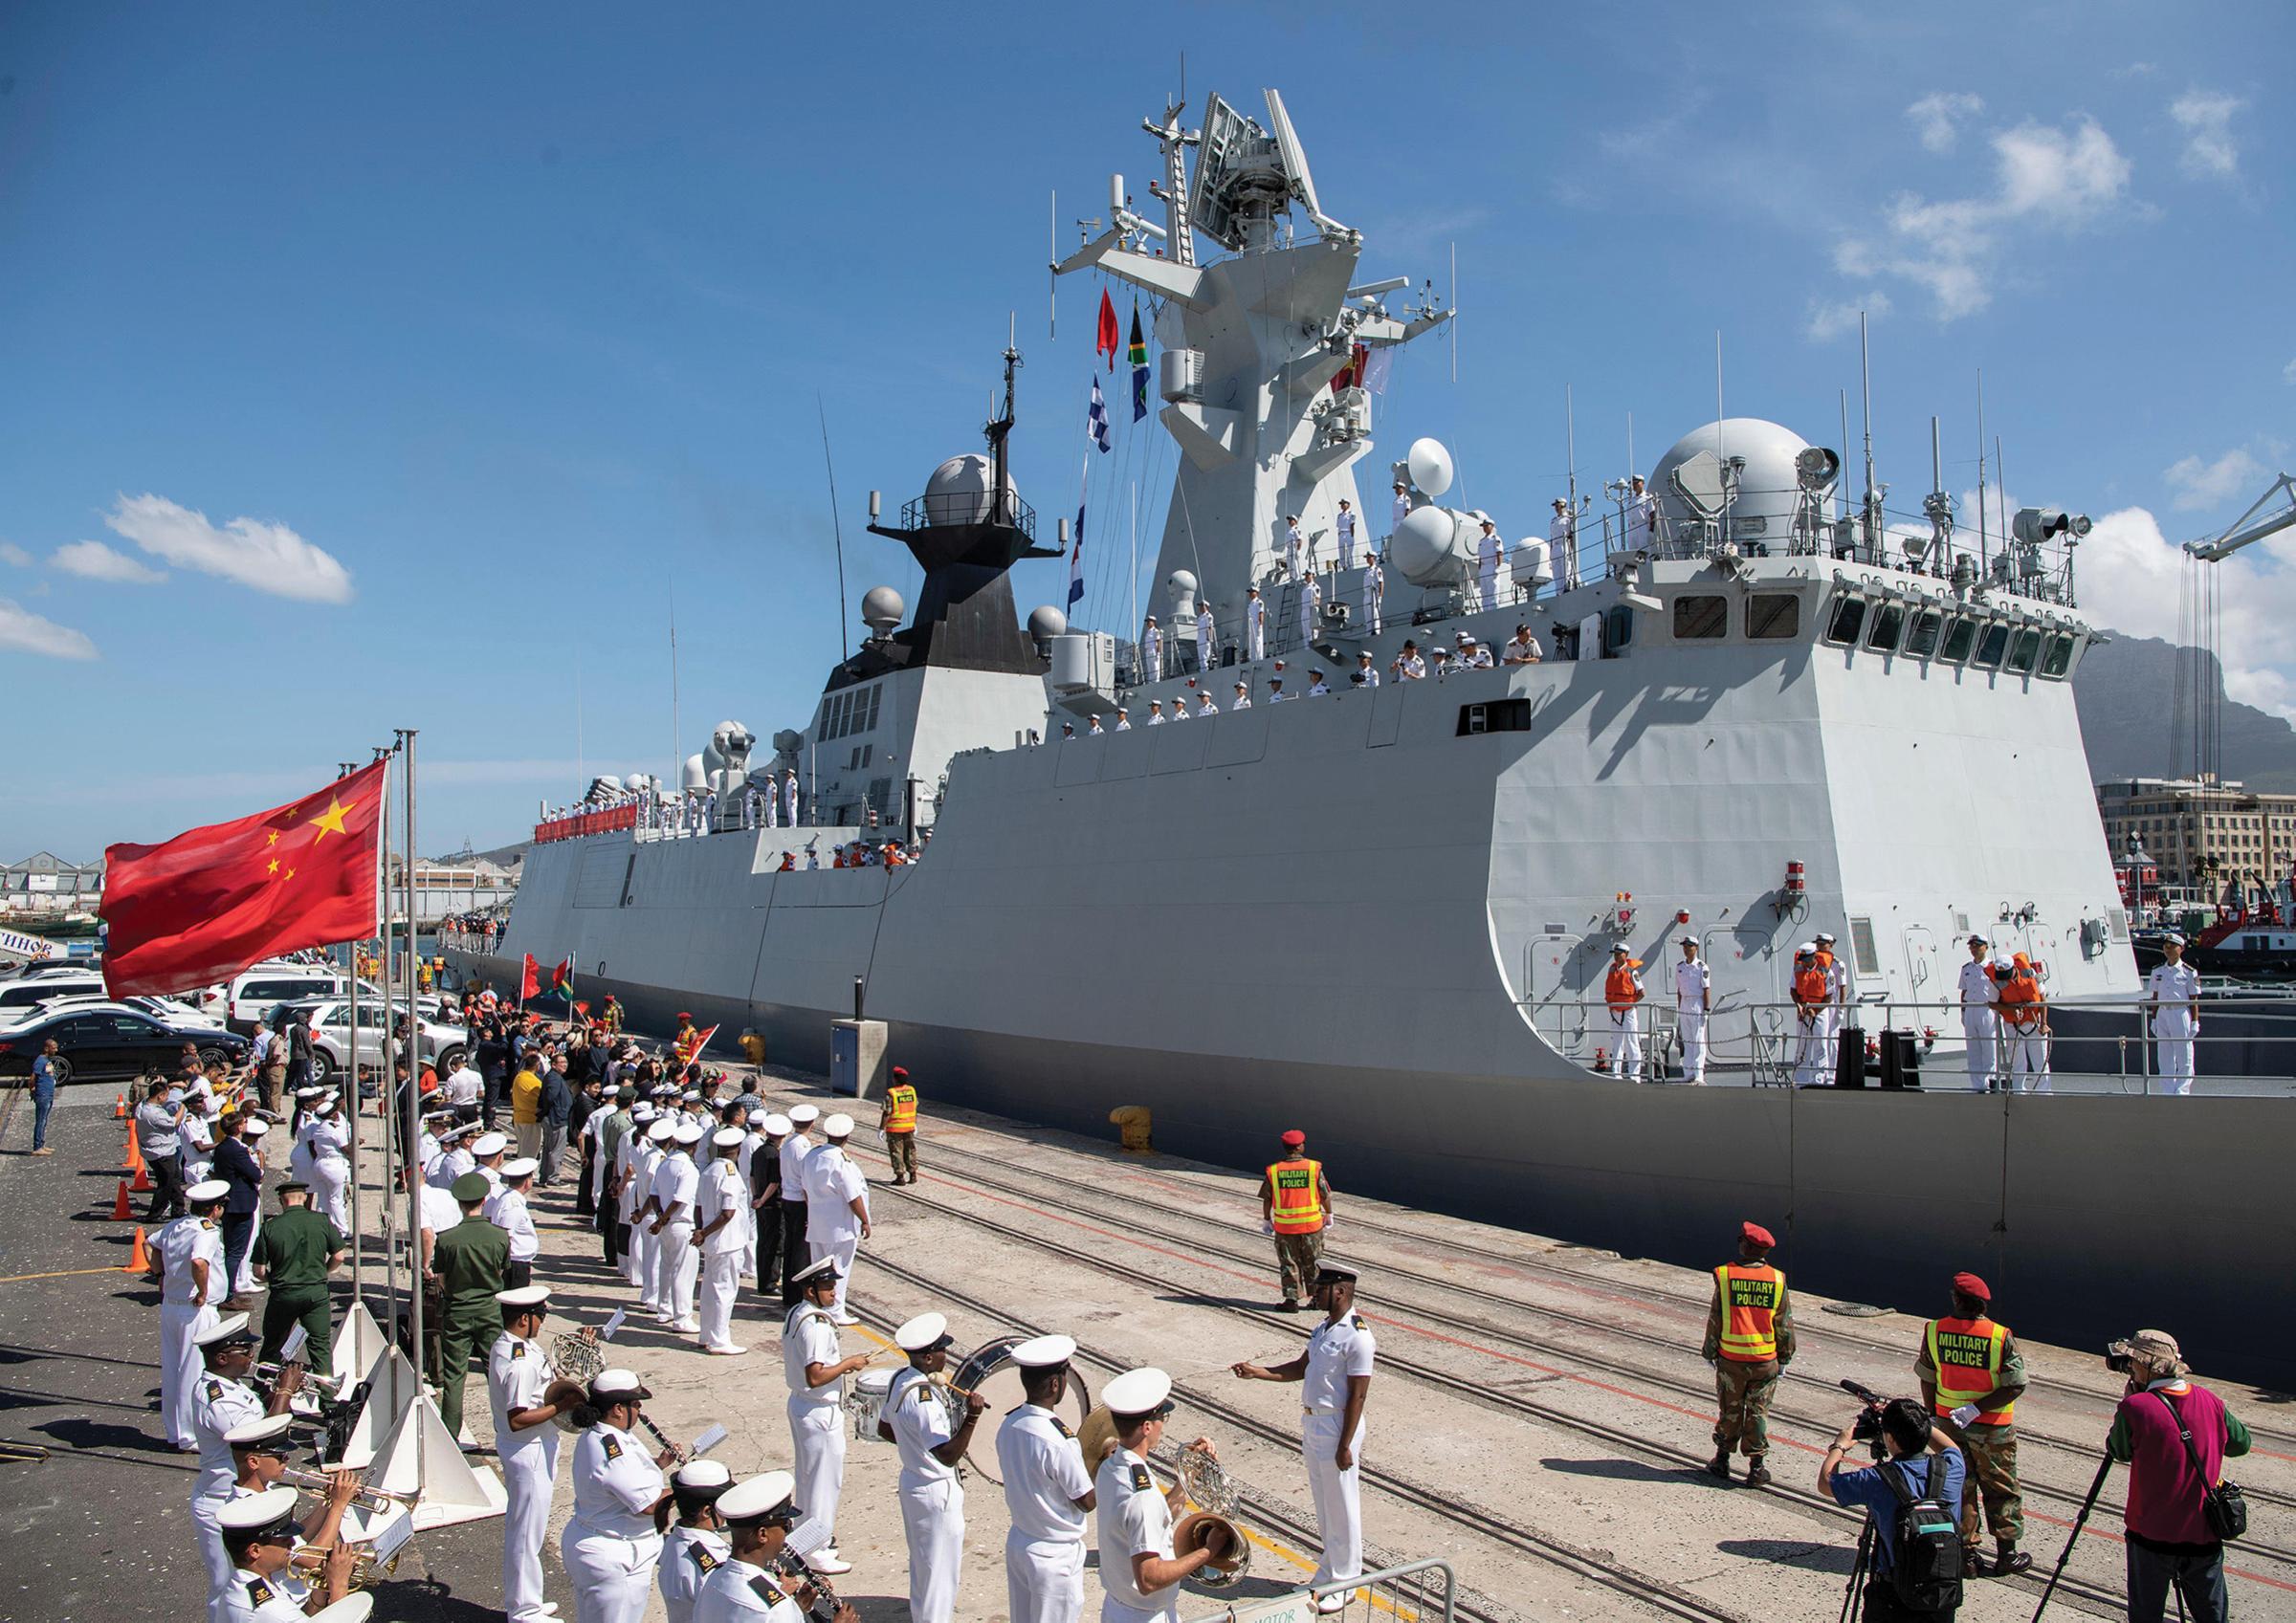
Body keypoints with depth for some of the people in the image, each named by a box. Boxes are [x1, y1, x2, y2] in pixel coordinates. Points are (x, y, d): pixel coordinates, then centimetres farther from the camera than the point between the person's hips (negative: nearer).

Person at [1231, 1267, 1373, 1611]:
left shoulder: (1357, 1337, -19)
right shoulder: (1323, 1329, 9)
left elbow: (1357, 1396, -19)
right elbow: (1300, 1368, 18)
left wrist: (1345, 1446, -19)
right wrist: (1256, 1372, 7)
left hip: (1338, 1426, -9)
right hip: (1312, 1424, 9)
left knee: (1341, 1508, 4)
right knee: (1323, 1505, 19)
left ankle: (1344, 1584, 17)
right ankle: (1328, 1574, 33)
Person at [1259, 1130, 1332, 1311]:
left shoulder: (1272, 1171, -7)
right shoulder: (1314, 1167, -10)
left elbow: (1266, 1199, -1)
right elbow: (1325, 1195, -3)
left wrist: (1266, 1220, 13)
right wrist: (1328, 1215, 12)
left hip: (1284, 1226, 0)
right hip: (1312, 1224, 0)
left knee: (1289, 1264, 13)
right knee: (1313, 1263, 16)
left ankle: (1292, 1299, 9)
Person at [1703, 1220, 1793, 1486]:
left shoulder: (1725, 1276, -11)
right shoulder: (1777, 1280, -6)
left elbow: (1715, 1320, -5)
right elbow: (1785, 1324, 1)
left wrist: (1710, 1352, 7)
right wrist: (1784, 1357, 13)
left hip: (1731, 1360, -1)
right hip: (1765, 1361, 1)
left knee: (1729, 1411, 13)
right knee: (1758, 1413, 11)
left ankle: (1722, 1461, 22)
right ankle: (1756, 1467, 14)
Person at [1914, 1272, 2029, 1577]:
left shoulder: (1934, 1331, -10)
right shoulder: (2001, 1337, -18)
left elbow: (1927, 1380, -1)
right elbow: (2016, 1385, -19)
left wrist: (1934, 1415, 12)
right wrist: (1978, 1408, -16)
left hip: (1948, 1423, 2)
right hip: (1992, 1427, -2)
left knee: (1958, 1487, 13)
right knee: (2001, 1489, 15)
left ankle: (1966, 1555, 17)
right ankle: (2006, 1555, 25)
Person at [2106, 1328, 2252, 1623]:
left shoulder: (2136, 1407, -19)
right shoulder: (2210, 1401, -5)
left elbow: (2119, 1452, -2)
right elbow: (2240, 1444, 13)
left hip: (2152, 1535, -4)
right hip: (2205, 1533, 4)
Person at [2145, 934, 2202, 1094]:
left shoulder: (2189, 972, -3)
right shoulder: (2157, 971, 9)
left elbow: (2194, 999, -3)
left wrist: (2195, 1022, -7)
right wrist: (2154, 1019, 9)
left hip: (2181, 1014, -4)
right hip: (2162, 1014, 4)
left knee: (2184, 1059, -1)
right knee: (2165, 1058, 7)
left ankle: (2182, 1091, 5)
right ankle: (2167, 1093, 12)